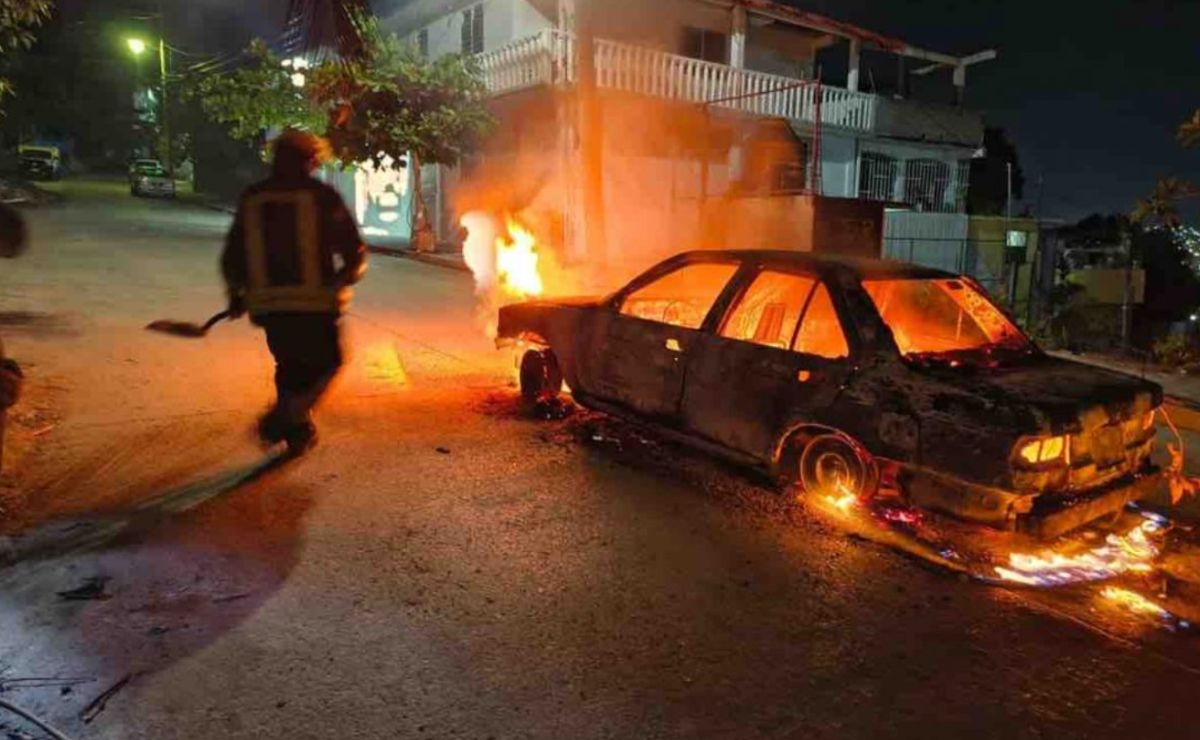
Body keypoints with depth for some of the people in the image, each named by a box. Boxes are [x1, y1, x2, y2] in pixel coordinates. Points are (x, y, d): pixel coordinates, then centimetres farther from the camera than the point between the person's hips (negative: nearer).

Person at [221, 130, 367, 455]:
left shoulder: (251, 199, 7)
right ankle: (284, 416, -7)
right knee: (325, 364, 12)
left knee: (290, 367, 21)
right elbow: (355, 253, -5)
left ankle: (299, 432, 25)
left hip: (269, 306, 4)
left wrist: (236, 295, 26)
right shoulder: (322, 196, -4)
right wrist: (344, 279, 16)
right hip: (315, 304, -4)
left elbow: (232, 257, 12)